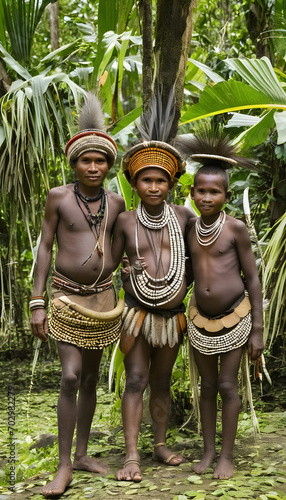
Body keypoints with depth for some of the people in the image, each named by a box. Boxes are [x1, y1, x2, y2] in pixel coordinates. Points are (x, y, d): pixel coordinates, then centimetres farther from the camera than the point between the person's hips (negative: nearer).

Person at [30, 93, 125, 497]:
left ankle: (83, 454, 24)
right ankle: (64, 466, 0)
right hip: (67, 297, -4)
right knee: (70, 377, -11)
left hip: (103, 298, 4)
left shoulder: (115, 202, 5)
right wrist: (37, 303, -8)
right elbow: (45, 248, -4)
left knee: (90, 378, 11)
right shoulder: (58, 197, -5)